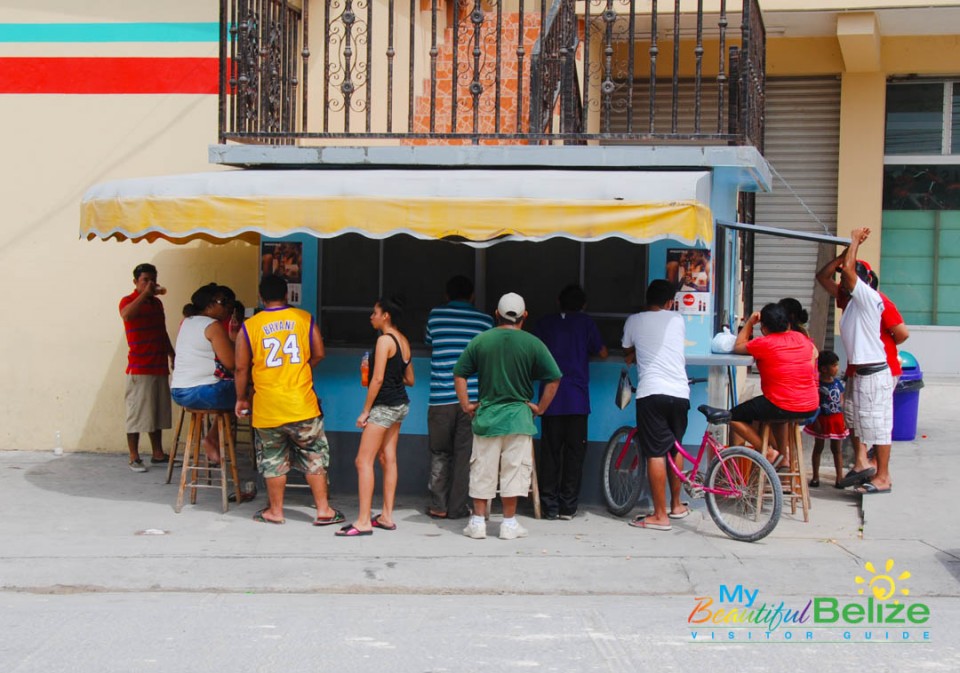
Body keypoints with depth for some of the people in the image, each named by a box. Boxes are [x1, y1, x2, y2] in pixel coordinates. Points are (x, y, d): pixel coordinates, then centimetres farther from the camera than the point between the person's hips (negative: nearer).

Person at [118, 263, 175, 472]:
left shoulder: (157, 303, 16)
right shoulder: (129, 301, -5)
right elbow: (126, 315, -30)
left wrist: (172, 354, 22)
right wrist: (145, 293, -27)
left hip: (160, 366, 7)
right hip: (139, 368, -7)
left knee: (158, 412, 12)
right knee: (136, 413, -5)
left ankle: (158, 453, 20)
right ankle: (134, 458, -1)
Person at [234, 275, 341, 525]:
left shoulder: (249, 326, -3)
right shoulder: (305, 319, -1)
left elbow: (241, 368, -1)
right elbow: (318, 354, 3)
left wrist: (241, 398, 12)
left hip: (267, 407, 0)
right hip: (302, 404, 0)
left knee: (273, 460, 12)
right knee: (314, 457, 10)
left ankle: (275, 511, 22)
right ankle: (323, 510, 12)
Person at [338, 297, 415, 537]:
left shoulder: (385, 340, -15)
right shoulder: (404, 341, 11)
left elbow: (378, 379, -19)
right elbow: (409, 379, 16)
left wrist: (365, 410, -15)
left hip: (384, 406, -9)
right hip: (400, 405, 10)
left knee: (364, 461, -8)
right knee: (388, 459, 12)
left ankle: (363, 521, -10)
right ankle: (386, 516, 15)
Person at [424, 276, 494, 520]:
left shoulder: (435, 316, 7)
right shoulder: (485, 320, 6)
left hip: (441, 397, 0)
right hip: (472, 396, 0)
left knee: (440, 453, 11)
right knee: (465, 454, 6)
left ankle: (438, 506, 9)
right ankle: (457, 507, 7)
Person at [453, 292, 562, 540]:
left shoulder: (480, 341, 1)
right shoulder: (532, 343, -4)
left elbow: (459, 374, 2)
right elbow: (554, 379, -5)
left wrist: (466, 405, 8)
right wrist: (540, 408, 4)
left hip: (486, 416, 2)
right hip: (518, 416, -1)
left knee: (482, 470, 8)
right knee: (514, 470, 5)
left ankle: (478, 522, 12)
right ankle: (509, 524, 9)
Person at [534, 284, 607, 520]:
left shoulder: (545, 323, 9)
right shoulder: (585, 322, 5)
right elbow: (602, 353, 10)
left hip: (551, 397, 1)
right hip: (577, 398, -1)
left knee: (550, 452, 5)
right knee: (574, 453, 4)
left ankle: (549, 506, 6)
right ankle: (568, 507, 5)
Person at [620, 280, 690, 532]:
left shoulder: (634, 321, 7)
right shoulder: (678, 320, 12)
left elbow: (627, 352, 22)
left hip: (651, 393, -3)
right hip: (680, 393, 4)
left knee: (656, 454, -4)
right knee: (674, 449, 19)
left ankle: (660, 515, -4)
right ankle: (676, 505, 32)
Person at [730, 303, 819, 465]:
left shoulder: (764, 344, -11)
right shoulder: (802, 339, 6)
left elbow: (738, 347, 6)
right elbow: (814, 353, 27)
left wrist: (749, 323, 11)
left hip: (783, 408, -7)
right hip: (811, 408, 7)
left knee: (733, 417, 5)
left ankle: (770, 453, 0)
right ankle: (783, 453, 35)